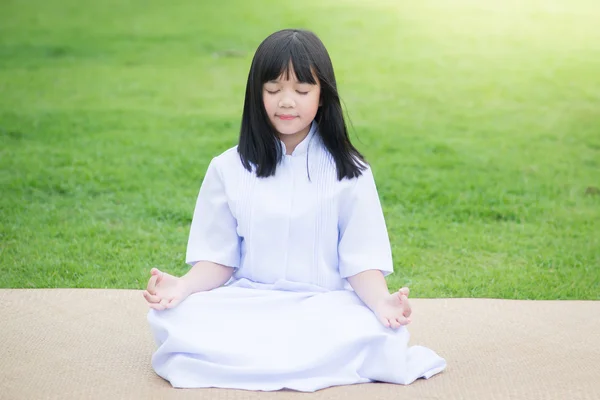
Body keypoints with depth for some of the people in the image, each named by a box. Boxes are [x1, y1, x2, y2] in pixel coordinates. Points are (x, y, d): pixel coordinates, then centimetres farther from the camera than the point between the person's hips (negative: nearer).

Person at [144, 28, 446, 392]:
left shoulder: (350, 173, 2)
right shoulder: (229, 169, 5)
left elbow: (362, 261, -2)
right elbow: (218, 259, 6)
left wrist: (382, 300, -23)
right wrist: (184, 285, -15)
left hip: (326, 306, -1)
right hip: (245, 304, 2)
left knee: (379, 333, -32)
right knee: (171, 318, -27)